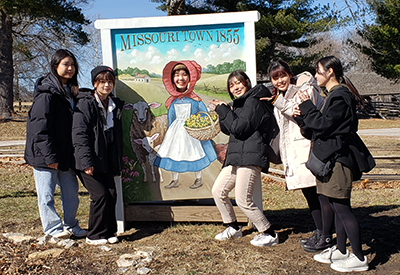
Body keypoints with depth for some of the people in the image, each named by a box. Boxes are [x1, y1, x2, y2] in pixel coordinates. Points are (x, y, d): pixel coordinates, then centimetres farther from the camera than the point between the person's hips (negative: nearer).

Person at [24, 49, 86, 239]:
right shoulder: (46, 94, -14)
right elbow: (40, 129, -18)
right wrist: (50, 156, -18)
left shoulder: (71, 92, 11)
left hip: (65, 154, 8)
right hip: (44, 156, -7)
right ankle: (54, 228, 16)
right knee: (47, 194, 2)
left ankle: (71, 225, 27)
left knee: (71, 191, 12)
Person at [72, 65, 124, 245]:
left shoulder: (115, 105, 14)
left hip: (105, 161, 6)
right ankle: (94, 235, 7)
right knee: (100, 195, -9)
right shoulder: (85, 103, -7)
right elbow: (79, 134, -13)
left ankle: (109, 232, 18)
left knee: (112, 194, 2)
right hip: (89, 162, -6)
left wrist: (117, 164, 15)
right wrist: (86, 161, -20)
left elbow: (117, 137, 18)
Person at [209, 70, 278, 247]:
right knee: (218, 191, 11)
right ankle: (233, 228, 26)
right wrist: (224, 111, 4)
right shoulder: (238, 104, 22)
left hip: (250, 157, -10)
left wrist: (223, 111, -8)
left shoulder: (253, 101, -8)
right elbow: (227, 130, 19)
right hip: (236, 157, 10)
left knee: (243, 200, -11)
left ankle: (269, 234, 5)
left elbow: (239, 128, -18)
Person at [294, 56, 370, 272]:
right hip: (330, 159, 10)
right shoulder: (335, 95, 19)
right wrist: (303, 116, 3)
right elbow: (316, 127, 17)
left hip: (337, 160, -10)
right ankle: (341, 251, 26)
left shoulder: (339, 97, -13)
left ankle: (359, 258, 6)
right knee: (337, 208, 15)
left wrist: (307, 107, -10)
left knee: (342, 209, -4)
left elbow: (324, 125, -19)